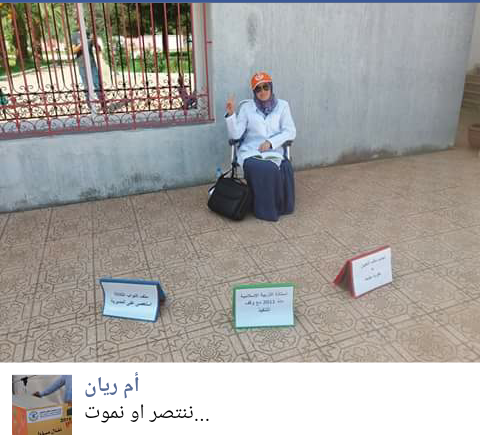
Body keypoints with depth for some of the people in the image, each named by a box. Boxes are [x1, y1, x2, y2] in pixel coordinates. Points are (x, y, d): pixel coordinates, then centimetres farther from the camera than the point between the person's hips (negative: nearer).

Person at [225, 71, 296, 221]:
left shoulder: (282, 105, 9)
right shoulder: (247, 107, 7)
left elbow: (290, 132, 1)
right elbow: (235, 135, 0)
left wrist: (270, 142, -14)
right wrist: (231, 114, -15)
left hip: (274, 151, 1)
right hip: (250, 152, 0)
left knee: (285, 168, -32)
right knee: (262, 169, -33)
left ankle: (280, 206, -9)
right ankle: (265, 210, -14)